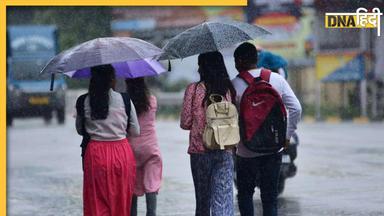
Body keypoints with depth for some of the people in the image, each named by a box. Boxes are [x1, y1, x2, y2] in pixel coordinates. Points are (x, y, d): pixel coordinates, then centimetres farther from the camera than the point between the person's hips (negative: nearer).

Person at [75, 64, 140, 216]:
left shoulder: (84, 101, -3)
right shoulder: (124, 100, -6)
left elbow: (80, 130, 9)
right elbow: (135, 131, 0)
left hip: (95, 154, 1)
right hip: (122, 153, -1)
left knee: (96, 204, 6)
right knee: (121, 203, 9)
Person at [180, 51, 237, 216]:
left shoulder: (193, 89, -7)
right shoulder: (229, 89, 1)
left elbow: (185, 123, -3)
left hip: (200, 150, -1)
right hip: (225, 152, 1)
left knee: (202, 198, 12)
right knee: (224, 197, -2)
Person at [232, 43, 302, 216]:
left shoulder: (235, 84, -9)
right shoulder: (277, 79, 2)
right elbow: (296, 108, -1)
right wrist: (287, 135, 7)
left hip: (246, 151, -3)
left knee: (245, 194, 14)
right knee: (270, 196, 8)